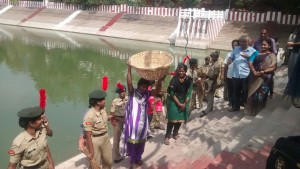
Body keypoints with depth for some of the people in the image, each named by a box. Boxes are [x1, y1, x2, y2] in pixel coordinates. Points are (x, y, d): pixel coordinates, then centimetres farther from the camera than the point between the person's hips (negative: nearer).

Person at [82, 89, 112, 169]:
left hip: (105, 138, 7)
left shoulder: (103, 110, -6)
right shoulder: (89, 116, -27)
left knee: (108, 161, 22)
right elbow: (88, 136, -23)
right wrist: (91, 152, -19)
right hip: (94, 140, -7)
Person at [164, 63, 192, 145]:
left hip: (184, 102, 4)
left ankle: (175, 133, 28)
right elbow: (172, 93, -15)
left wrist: (184, 104, -9)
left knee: (180, 118, 9)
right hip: (174, 101, -4)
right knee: (172, 119, -9)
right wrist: (179, 104, -15)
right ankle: (167, 136, -1)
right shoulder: (174, 79, -18)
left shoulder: (189, 80, -8)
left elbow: (189, 93, -3)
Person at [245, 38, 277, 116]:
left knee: (260, 95, 2)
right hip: (254, 77, 3)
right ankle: (250, 109, 22)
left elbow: (273, 67, -8)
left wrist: (262, 72, -18)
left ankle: (257, 110, 20)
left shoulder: (272, 55, 0)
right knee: (252, 93, 7)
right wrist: (254, 71, -15)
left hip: (264, 78, -3)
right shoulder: (257, 53, 10)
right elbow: (250, 62, 1)